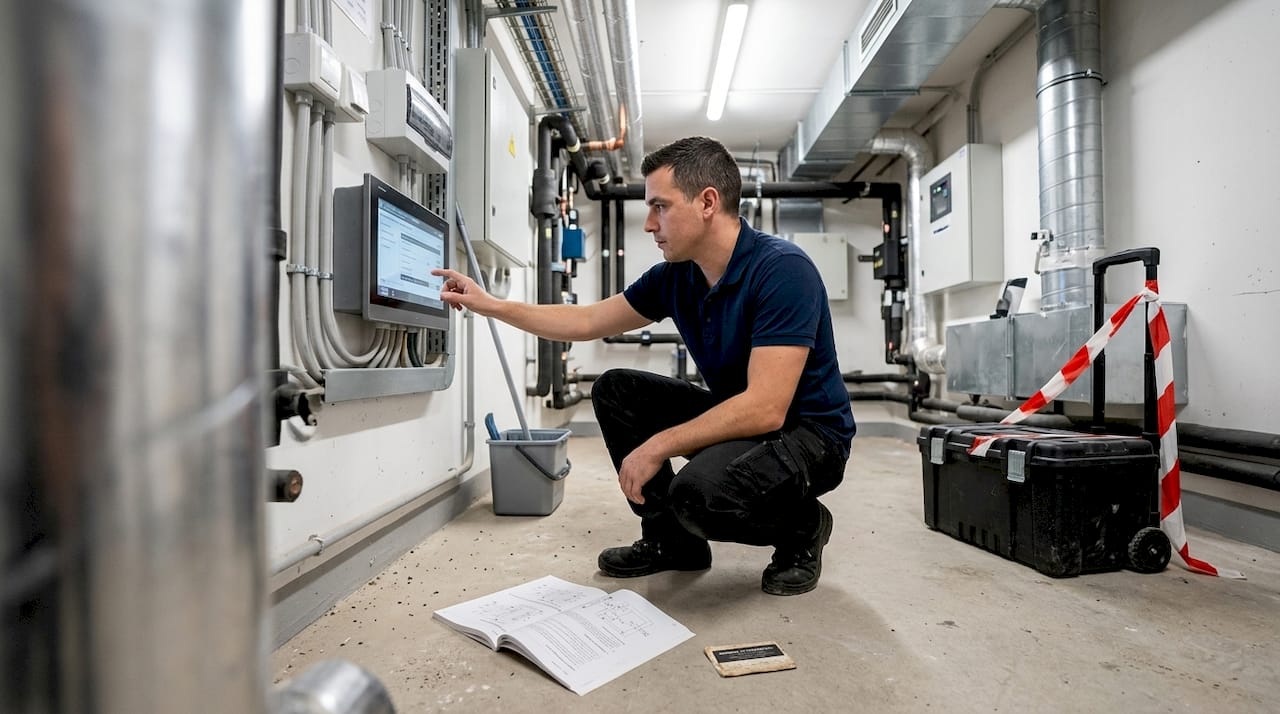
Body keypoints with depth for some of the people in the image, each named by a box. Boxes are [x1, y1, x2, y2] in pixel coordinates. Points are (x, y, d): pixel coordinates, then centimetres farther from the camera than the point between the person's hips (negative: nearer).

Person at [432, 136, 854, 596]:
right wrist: (490, 305, 5)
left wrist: (657, 446, -25)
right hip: (736, 416, 8)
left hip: (806, 432, -7)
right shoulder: (675, 276, -2)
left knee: (699, 489, -35)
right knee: (614, 391, 2)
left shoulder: (782, 269, -25)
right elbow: (588, 322, 8)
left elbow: (765, 409, -31)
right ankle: (671, 539, 11)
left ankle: (802, 528, 0)